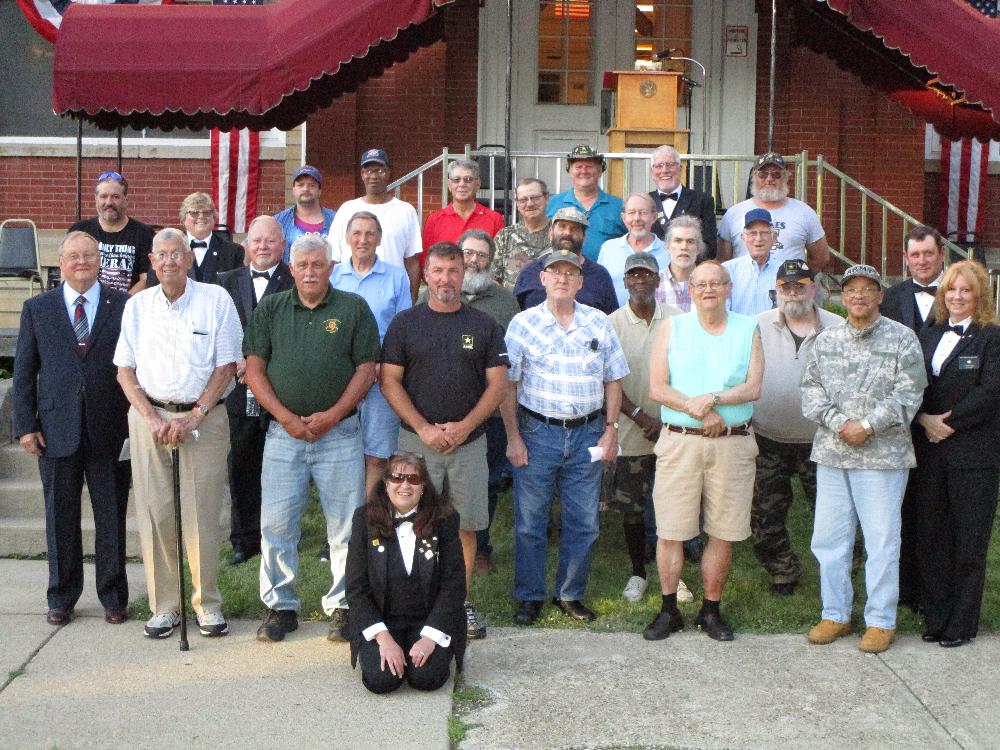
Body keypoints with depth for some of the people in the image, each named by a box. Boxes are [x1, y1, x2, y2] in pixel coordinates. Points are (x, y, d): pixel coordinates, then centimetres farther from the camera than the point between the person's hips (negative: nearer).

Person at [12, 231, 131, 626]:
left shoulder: (124, 306, 1)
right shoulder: (37, 309, 6)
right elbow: (23, 371, 6)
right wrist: (25, 425, -2)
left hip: (111, 430, -1)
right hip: (57, 429, 1)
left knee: (111, 517, 7)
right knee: (60, 518, 10)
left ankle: (113, 597, 21)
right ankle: (61, 599, 24)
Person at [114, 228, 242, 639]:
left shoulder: (216, 300, 1)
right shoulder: (138, 305, 9)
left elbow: (227, 365, -1)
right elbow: (125, 370, 8)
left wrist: (194, 416, -10)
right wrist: (152, 418, -6)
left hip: (204, 417, -2)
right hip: (149, 415, 2)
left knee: (202, 513, -2)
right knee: (154, 512, 2)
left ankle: (207, 602, 11)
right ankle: (163, 605, 12)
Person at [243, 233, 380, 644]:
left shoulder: (353, 308, 3)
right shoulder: (270, 310, 8)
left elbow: (366, 369, 0)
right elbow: (254, 369, 4)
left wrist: (332, 415, -10)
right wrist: (285, 417, -8)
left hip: (340, 432, -1)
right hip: (283, 432, 2)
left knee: (345, 525, 2)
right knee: (276, 524, 3)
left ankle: (343, 606, 15)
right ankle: (280, 605, 16)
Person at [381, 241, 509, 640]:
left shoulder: (484, 325, 7)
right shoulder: (405, 323, 4)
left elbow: (497, 384, 3)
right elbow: (390, 381, 0)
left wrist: (464, 427, -9)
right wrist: (424, 428, -10)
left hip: (469, 441, 1)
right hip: (417, 441, -1)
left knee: (465, 526, 4)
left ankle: (463, 603, 15)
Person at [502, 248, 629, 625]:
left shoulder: (599, 323, 6)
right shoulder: (523, 323, -1)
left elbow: (613, 380, 10)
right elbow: (507, 384, -1)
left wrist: (610, 430, 3)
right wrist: (513, 437, -6)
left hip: (587, 433, 2)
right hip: (537, 431, -2)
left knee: (583, 522, 7)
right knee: (530, 521, 4)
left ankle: (571, 594, 22)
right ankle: (530, 597, 18)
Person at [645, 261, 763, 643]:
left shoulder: (748, 330, 9)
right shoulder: (672, 328, 8)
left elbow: (753, 387, -2)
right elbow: (657, 388, -2)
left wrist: (712, 399, -16)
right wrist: (700, 411, -12)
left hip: (733, 443, 1)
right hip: (679, 441, -1)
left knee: (724, 533, 4)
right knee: (670, 531, 0)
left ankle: (711, 611, 18)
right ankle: (669, 610, 13)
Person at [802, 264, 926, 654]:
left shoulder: (902, 338, 0)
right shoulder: (826, 340, 12)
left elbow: (908, 392, -7)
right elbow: (811, 387, 6)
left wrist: (868, 425, -14)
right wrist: (838, 423, -9)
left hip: (883, 454, -4)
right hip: (831, 453, 4)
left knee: (882, 540, 0)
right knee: (829, 537, 8)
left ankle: (881, 621, 12)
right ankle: (835, 614, 21)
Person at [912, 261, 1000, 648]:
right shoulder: (929, 336, 14)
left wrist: (948, 423, -13)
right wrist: (924, 419, -8)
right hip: (929, 452, 5)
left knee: (969, 541, 2)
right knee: (931, 536, 8)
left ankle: (961, 623, 12)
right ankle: (936, 617, 18)